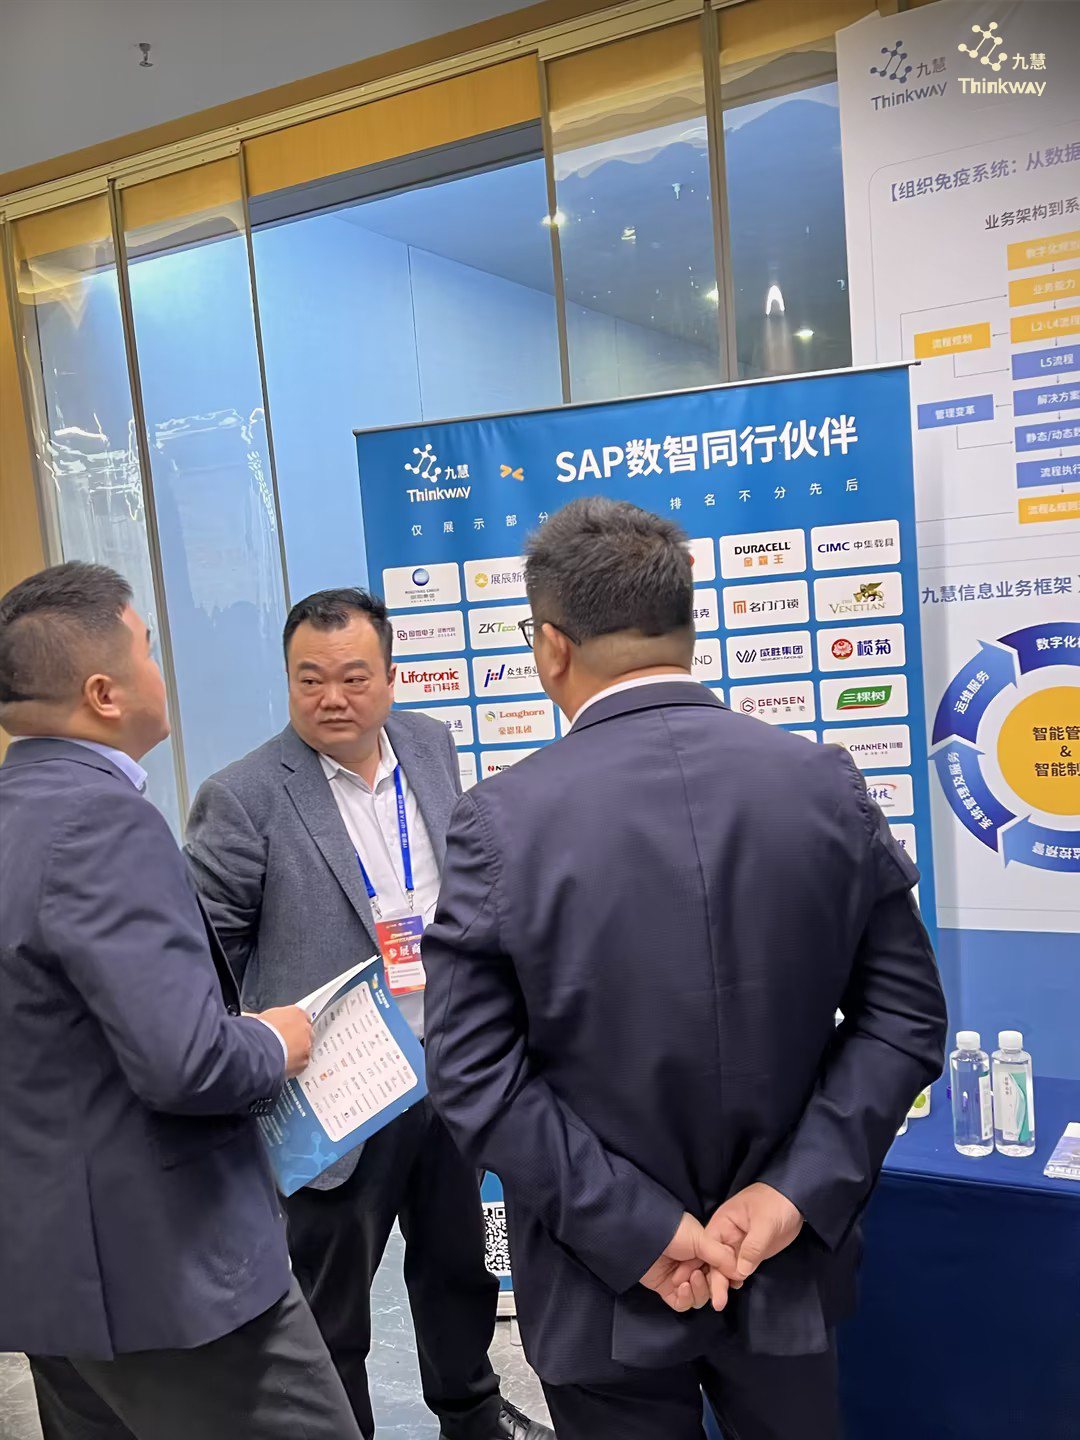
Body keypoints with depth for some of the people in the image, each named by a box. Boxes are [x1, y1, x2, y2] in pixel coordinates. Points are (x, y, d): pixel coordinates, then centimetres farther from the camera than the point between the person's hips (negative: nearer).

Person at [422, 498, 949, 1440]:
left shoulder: (503, 820, -18)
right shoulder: (828, 785, -10)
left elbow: (473, 1074, -17)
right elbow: (906, 1014, -6)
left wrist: (638, 1229, -12)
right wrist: (797, 1193, -8)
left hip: (606, 1290, -2)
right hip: (791, 1267, 3)